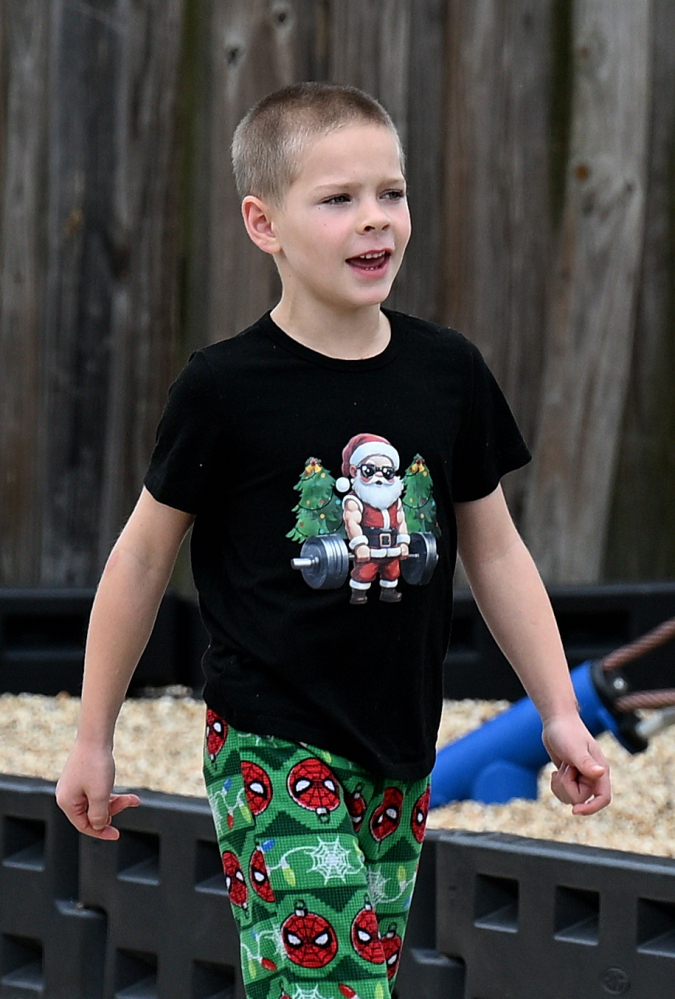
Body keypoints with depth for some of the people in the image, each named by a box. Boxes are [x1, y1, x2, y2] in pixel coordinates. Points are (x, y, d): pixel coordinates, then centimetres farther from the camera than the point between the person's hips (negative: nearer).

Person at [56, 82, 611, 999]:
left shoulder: (448, 372, 1)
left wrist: (561, 712, 8)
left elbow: (494, 551, 10)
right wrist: (93, 740, 4)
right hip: (273, 750, -5)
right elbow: (145, 555, 0)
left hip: (399, 749, 5)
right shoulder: (226, 387, -10)